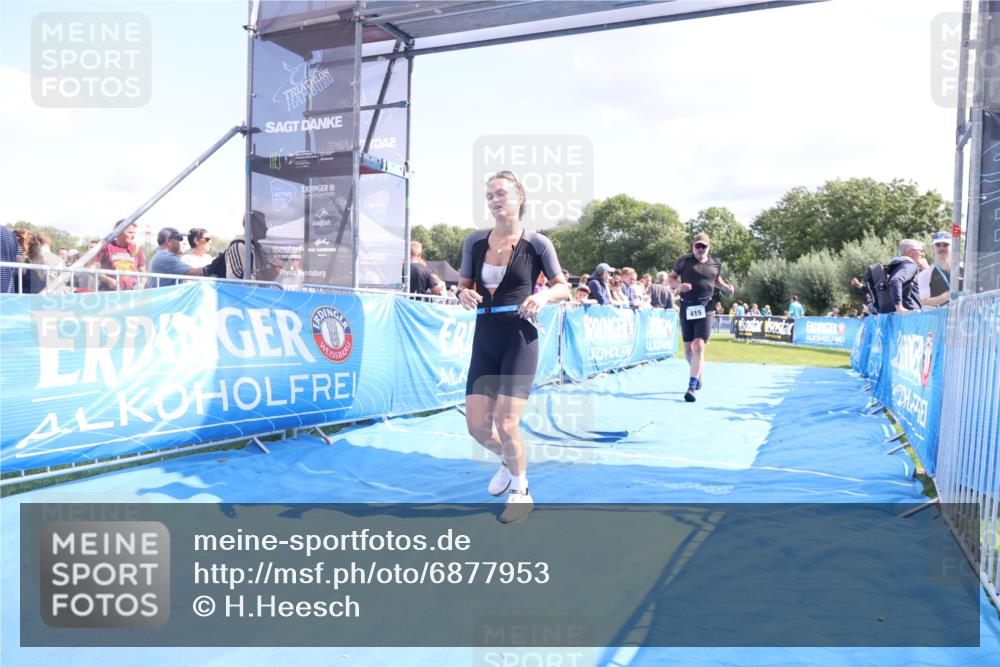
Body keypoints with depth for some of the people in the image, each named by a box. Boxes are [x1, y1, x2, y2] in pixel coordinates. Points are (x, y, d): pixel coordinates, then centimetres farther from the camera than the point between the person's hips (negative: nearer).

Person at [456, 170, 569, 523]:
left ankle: (520, 492, 19)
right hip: (485, 339, 4)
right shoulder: (475, 241, 5)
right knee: (477, 426, 3)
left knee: (505, 424, -10)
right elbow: (464, 285, 13)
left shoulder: (537, 243, -5)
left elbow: (563, 286, 3)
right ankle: (508, 461, 38)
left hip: (520, 339, -4)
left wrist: (544, 295, -19)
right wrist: (464, 295, -11)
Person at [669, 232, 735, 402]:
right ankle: (697, 374, 39)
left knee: (699, 347, -15)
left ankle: (692, 387, -15)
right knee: (688, 348, 9)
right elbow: (671, 278, 6)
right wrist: (679, 285, -16)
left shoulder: (715, 263, 7)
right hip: (687, 308, 1)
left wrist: (726, 286, 4)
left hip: (705, 309, -1)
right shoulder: (684, 260, 0)